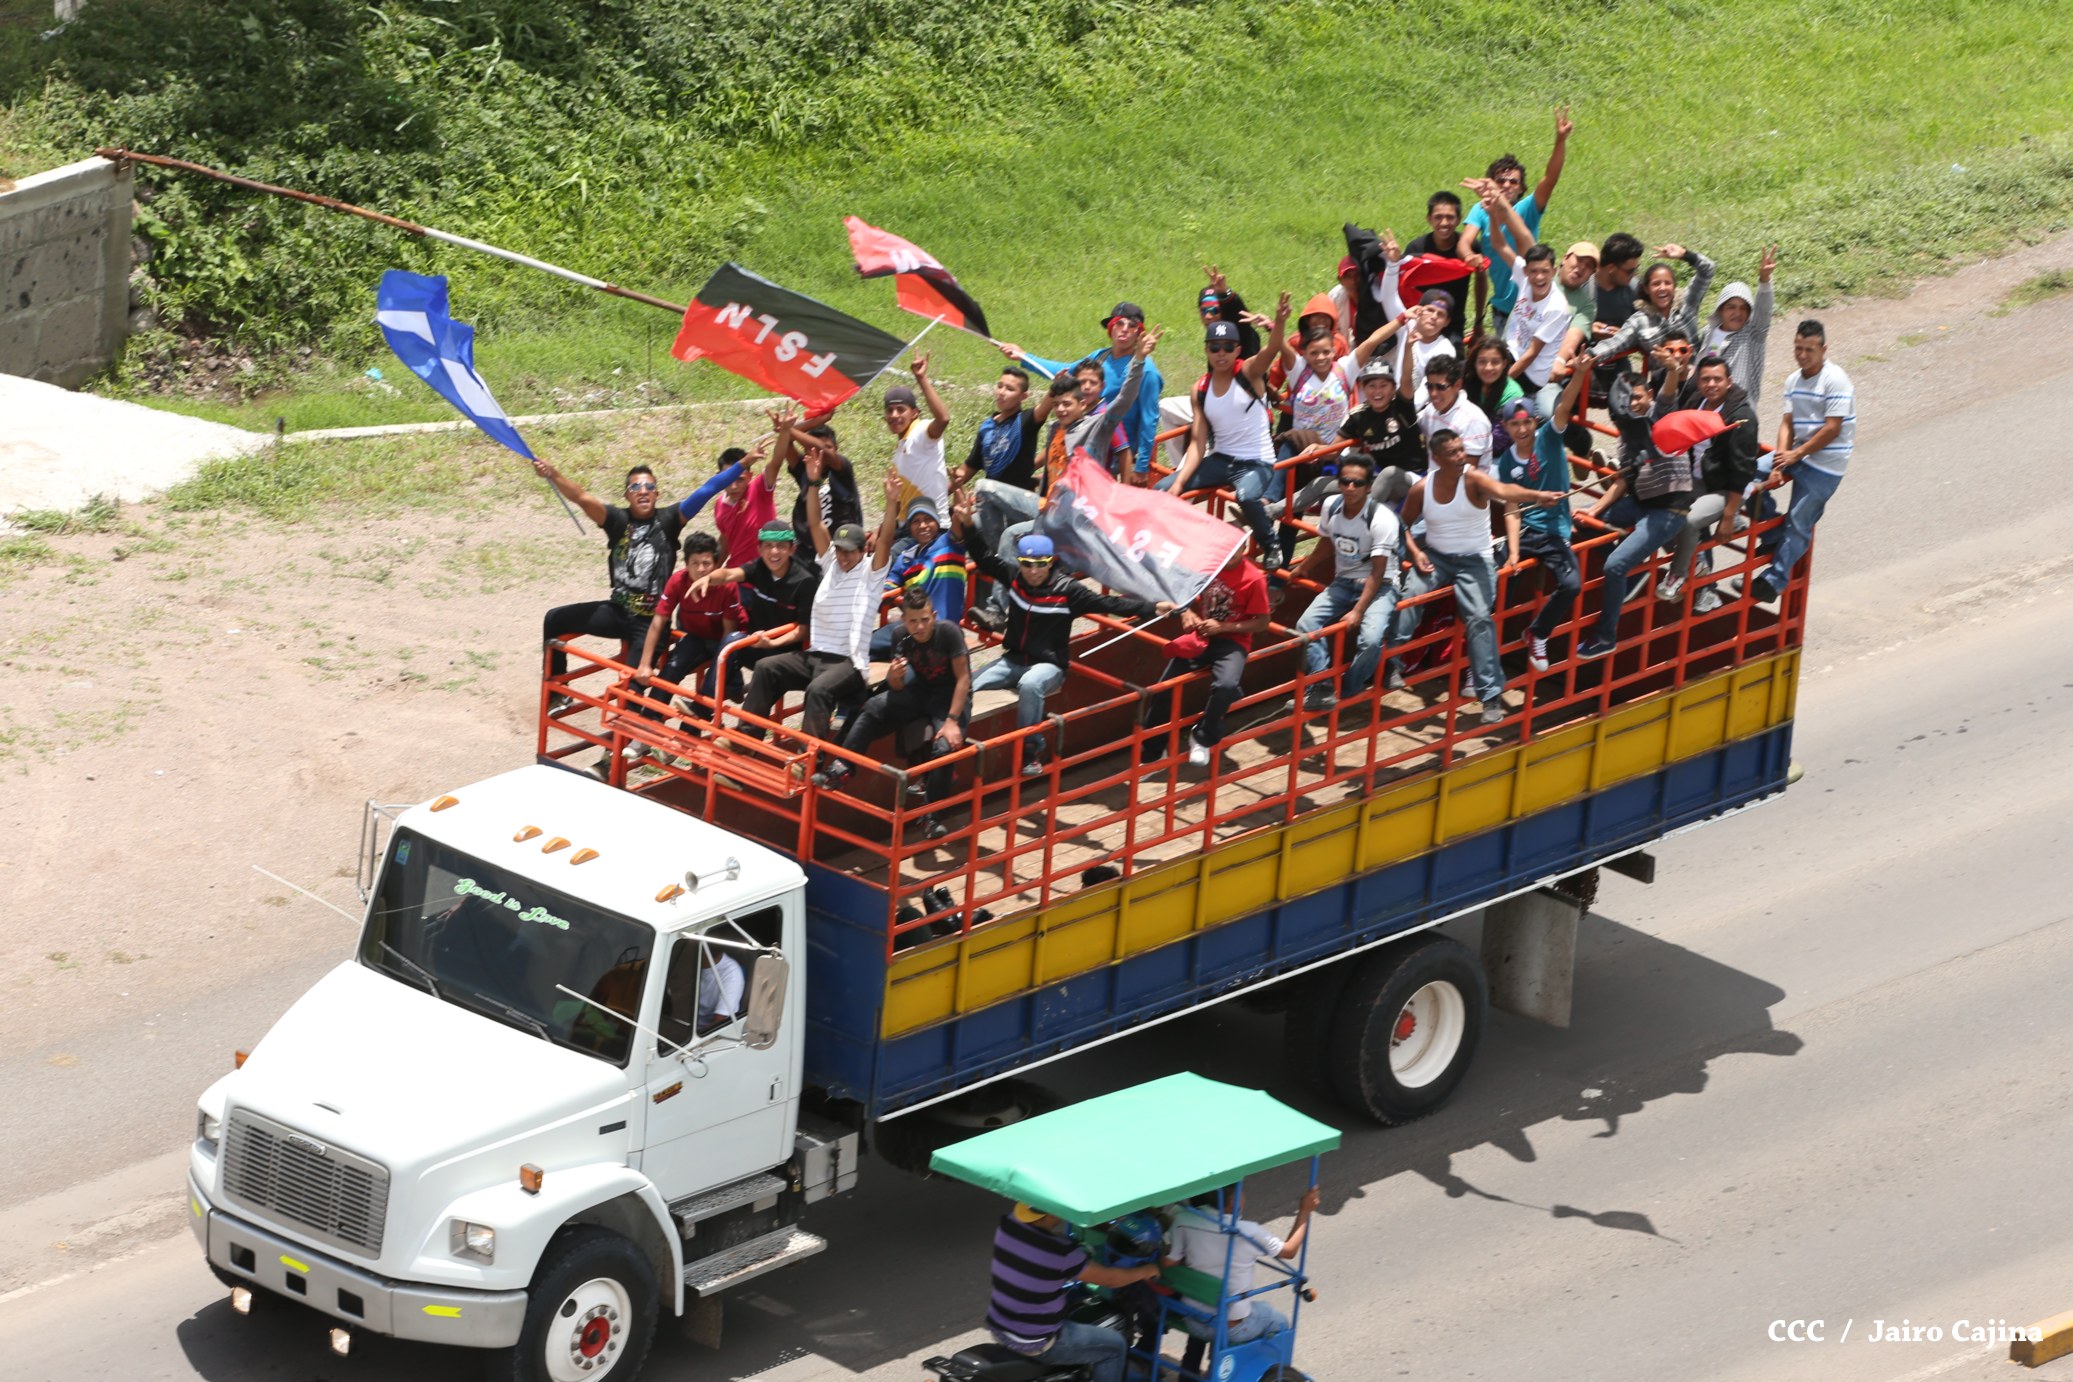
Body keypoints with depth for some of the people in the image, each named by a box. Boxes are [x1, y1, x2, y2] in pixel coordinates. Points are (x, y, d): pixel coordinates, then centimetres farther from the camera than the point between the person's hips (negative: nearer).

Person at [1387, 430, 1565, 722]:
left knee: (1480, 617, -21)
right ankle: (1389, 662, -19)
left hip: (1474, 559, -3)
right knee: (1411, 594, -26)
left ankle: (1491, 695, -18)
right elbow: (1405, 525, 12)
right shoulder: (1422, 489, -4)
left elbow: (1504, 490, -36)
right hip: (1435, 556, 3)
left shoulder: (1474, 480, -15)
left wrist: (1538, 496, -56)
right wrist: (1415, 552, -8)